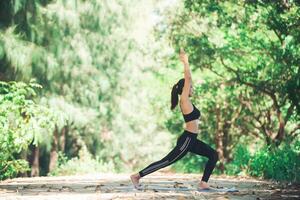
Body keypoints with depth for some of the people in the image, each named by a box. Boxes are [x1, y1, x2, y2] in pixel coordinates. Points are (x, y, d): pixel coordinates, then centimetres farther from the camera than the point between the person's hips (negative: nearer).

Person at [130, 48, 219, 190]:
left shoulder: (186, 101, 12)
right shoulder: (184, 100, -11)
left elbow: (188, 79, 21)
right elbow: (188, 79, -17)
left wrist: (186, 63, 23)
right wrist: (185, 62, -11)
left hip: (191, 140, 10)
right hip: (186, 140, -10)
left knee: (213, 155, 7)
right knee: (166, 161, -6)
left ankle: (203, 183, 2)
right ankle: (137, 176, -1)